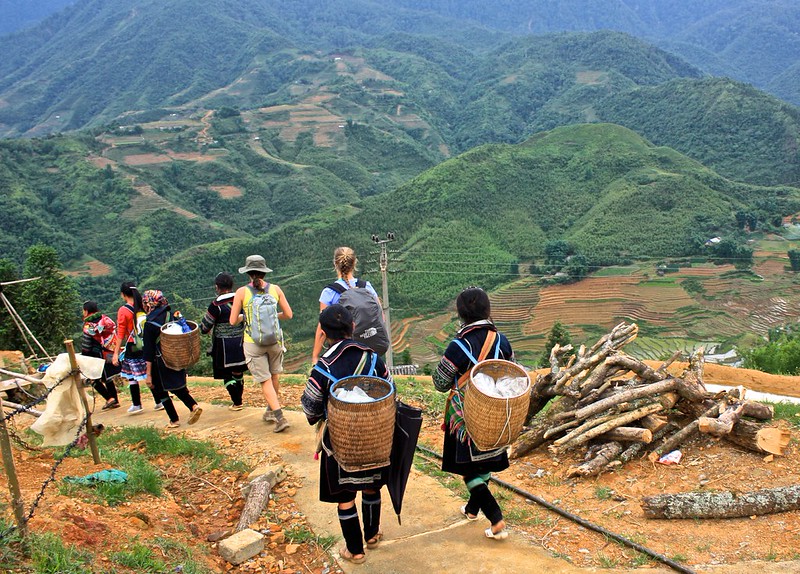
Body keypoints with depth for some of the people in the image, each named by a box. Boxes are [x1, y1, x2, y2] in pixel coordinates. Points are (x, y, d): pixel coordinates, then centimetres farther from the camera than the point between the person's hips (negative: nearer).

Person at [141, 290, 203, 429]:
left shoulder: (150, 324, -17)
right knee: (176, 387, 20)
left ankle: (174, 420, 16)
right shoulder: (171, 316, -1)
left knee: (160, 391, 12)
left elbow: (149, 352, -16)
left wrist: (149, 375, -12)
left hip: (161, 364, -6)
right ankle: (194, 406, 0)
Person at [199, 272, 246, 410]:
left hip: (224, 346, -5)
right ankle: (238, 400, 27)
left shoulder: (216, 305, -14)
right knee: (238, 373, 17)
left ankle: (237, 403, 6)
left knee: (227, 375, 6)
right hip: (241, 342, 5)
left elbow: (204, 327, -7)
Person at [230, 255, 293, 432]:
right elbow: (288, 314, 1)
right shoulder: (275, 289, -4)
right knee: (274, 376, 21)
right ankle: (271, 411, 37)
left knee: (265, 381, 4)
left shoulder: (242, 292, -9)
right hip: (275, 340, 3)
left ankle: (280, 418, -3)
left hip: (253, 343, -2)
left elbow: (233, 321, -5)